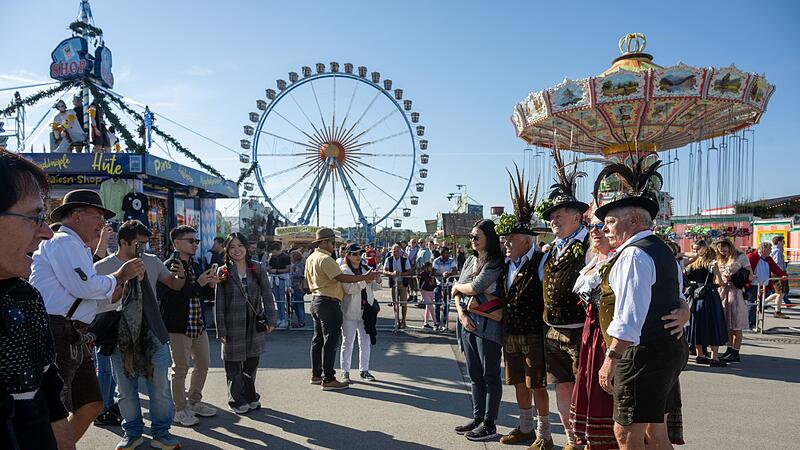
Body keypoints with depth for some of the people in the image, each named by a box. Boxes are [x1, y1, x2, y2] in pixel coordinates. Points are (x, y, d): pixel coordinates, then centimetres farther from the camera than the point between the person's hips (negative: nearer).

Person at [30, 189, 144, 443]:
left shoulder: (77, 249, 24)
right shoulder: (64, 242, -7)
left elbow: (95, 301, 22)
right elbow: (85, 287, -20)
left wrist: (126, 282, 8)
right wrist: (119, 276, -4)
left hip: (73, 340, 10)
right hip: (56, 335, -10)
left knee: (91, 404, 12)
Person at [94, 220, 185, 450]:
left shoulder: (152, 262, 2)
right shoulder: (102, 267, -4)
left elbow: (174, 285, 11)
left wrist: (180, 276, -12)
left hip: (152, 335, 1)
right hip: (120, 338, -1)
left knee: (160, 386, 4)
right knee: (126, 390, 11)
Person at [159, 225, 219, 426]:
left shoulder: (195, 266, 12)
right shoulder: (168, 267, -13)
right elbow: (170, 296, -23)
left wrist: (210, 285, -3)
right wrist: (198, 284, -24)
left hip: (198, 325, 8)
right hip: (178, 326, -8)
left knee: (203, 365, 15)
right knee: (181, 368, 1)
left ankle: (194, 402, 32)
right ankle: (180, 410, 17)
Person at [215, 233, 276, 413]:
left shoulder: (258, 269, 2)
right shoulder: (223, 272, -2)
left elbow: (267, 295, 4)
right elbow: (219, 303, -2)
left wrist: (270, 320, -2)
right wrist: (221, 330, -6)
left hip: (254, 324, 2)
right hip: (233, 325, -2)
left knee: (252, 363, 10)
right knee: (234, 365, 6)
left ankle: (250, 397, 28)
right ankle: (237, 401, 21)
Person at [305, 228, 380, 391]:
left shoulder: (310, 258, 12)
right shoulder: (325, 259, -18)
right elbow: (342, 278, -26)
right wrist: (366, 277, -24)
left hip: (316, 300, 10)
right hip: (329, 303, -10)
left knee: (318, 339, 17)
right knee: (330, 341, -5)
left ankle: (316, 374, 26)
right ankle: (328, 380, -1)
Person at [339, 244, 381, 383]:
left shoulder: (364, 269, 13)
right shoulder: (344, 270, -7)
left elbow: (373, 287, 13)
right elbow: (349, 289, -22)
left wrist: (376, 281, -8)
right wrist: (364, 280, -31)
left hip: (365, 311, 6)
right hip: (350, 312, -6)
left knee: (365, 343, 12)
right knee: (348, 343, 3)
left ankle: (364, 370, 23)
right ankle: (345, 372, 12)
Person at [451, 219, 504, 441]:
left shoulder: (495, 262, -10)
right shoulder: (470, 261, 13)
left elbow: (475, 288, -18)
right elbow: (457, 293, 11)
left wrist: (457, 286, 1)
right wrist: (462, 314, -4)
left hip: (487, 324, -7)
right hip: (468, 322, 7)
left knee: (490, 375, 3)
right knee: (475, 375, 13)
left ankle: (489, 424, 10)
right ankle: (477, 418, 23)